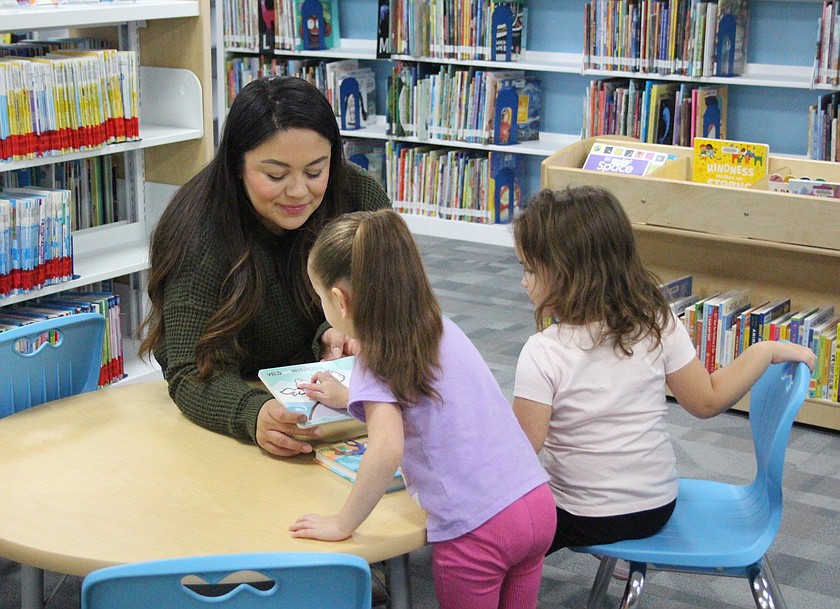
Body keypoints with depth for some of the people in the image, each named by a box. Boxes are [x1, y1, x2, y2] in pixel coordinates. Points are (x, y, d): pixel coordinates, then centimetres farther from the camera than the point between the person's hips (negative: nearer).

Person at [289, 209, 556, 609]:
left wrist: (341, 525, -15)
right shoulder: (443, 330, 9)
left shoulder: (377, 361, -11)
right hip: (538, 504, 7)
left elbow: (387, 449, -26)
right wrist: (348, 399, 34)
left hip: (476, 529, -7)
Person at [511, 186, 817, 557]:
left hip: (585, 520, -5)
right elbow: (708, 401, -1)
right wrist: (766, 352, 6)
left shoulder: (543, 354, -23)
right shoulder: (661, 327, -10)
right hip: (659, 506, 6)